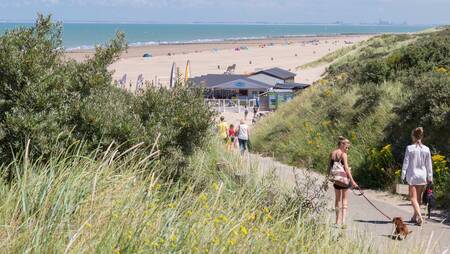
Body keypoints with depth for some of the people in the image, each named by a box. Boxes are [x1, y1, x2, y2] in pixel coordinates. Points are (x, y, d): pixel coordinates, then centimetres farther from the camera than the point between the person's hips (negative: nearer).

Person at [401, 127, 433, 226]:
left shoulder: (409, 148, -11)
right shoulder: (426, 149, -2)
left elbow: (406, 163, -8)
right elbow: (429, 165, 3)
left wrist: (403, 176, -1)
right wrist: (430, 177, 10)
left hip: (412, 175, -4)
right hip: (422, 175, 4)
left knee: (413, 198, -1)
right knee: (418, 197, 17)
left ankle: (420, 217, -18)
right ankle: (415, 217, 29)